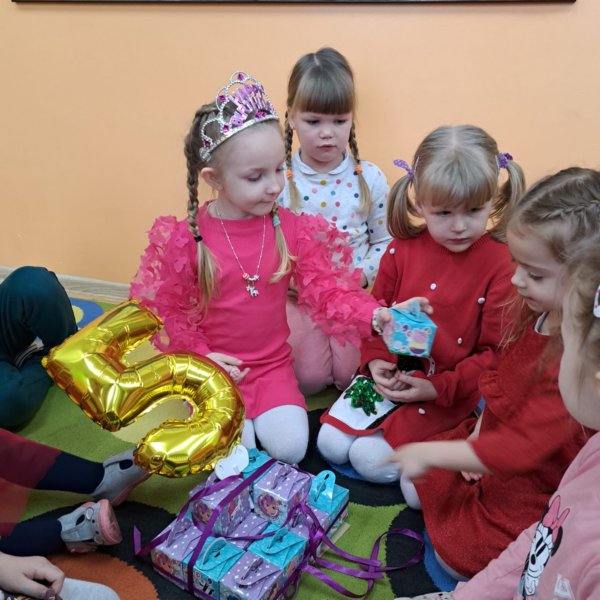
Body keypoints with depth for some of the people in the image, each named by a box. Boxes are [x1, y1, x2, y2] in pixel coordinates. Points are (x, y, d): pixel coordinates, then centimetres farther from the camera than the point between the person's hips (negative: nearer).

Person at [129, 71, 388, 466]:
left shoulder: (292, 229, -8)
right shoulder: (185, 238, -14)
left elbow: (325, 288, -9)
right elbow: (162, 309, -5)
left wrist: (371, 314, -25)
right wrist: (200, 354, -13)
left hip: (273, 366, 2)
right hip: (214, 368, -1)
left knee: (290, 447, -11)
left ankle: (267, 414, 19)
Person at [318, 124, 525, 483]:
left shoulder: (501, 263, -14)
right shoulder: (402, 250, -4)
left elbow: (497, 351, -11)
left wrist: (440, 388, -16)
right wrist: (375, 359, -9)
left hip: (450, 389, -4)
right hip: (391, 374, 5)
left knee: (374, 459, -16)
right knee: (331, 444, -2)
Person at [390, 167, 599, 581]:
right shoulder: (538, 312, -8)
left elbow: (521, 449, -34)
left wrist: (430, 453, -28)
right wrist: (478, 433, -1)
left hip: (533, 483, -8)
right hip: (497, 441, 8)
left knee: (459, 554, -10)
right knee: (417, 485, 11)